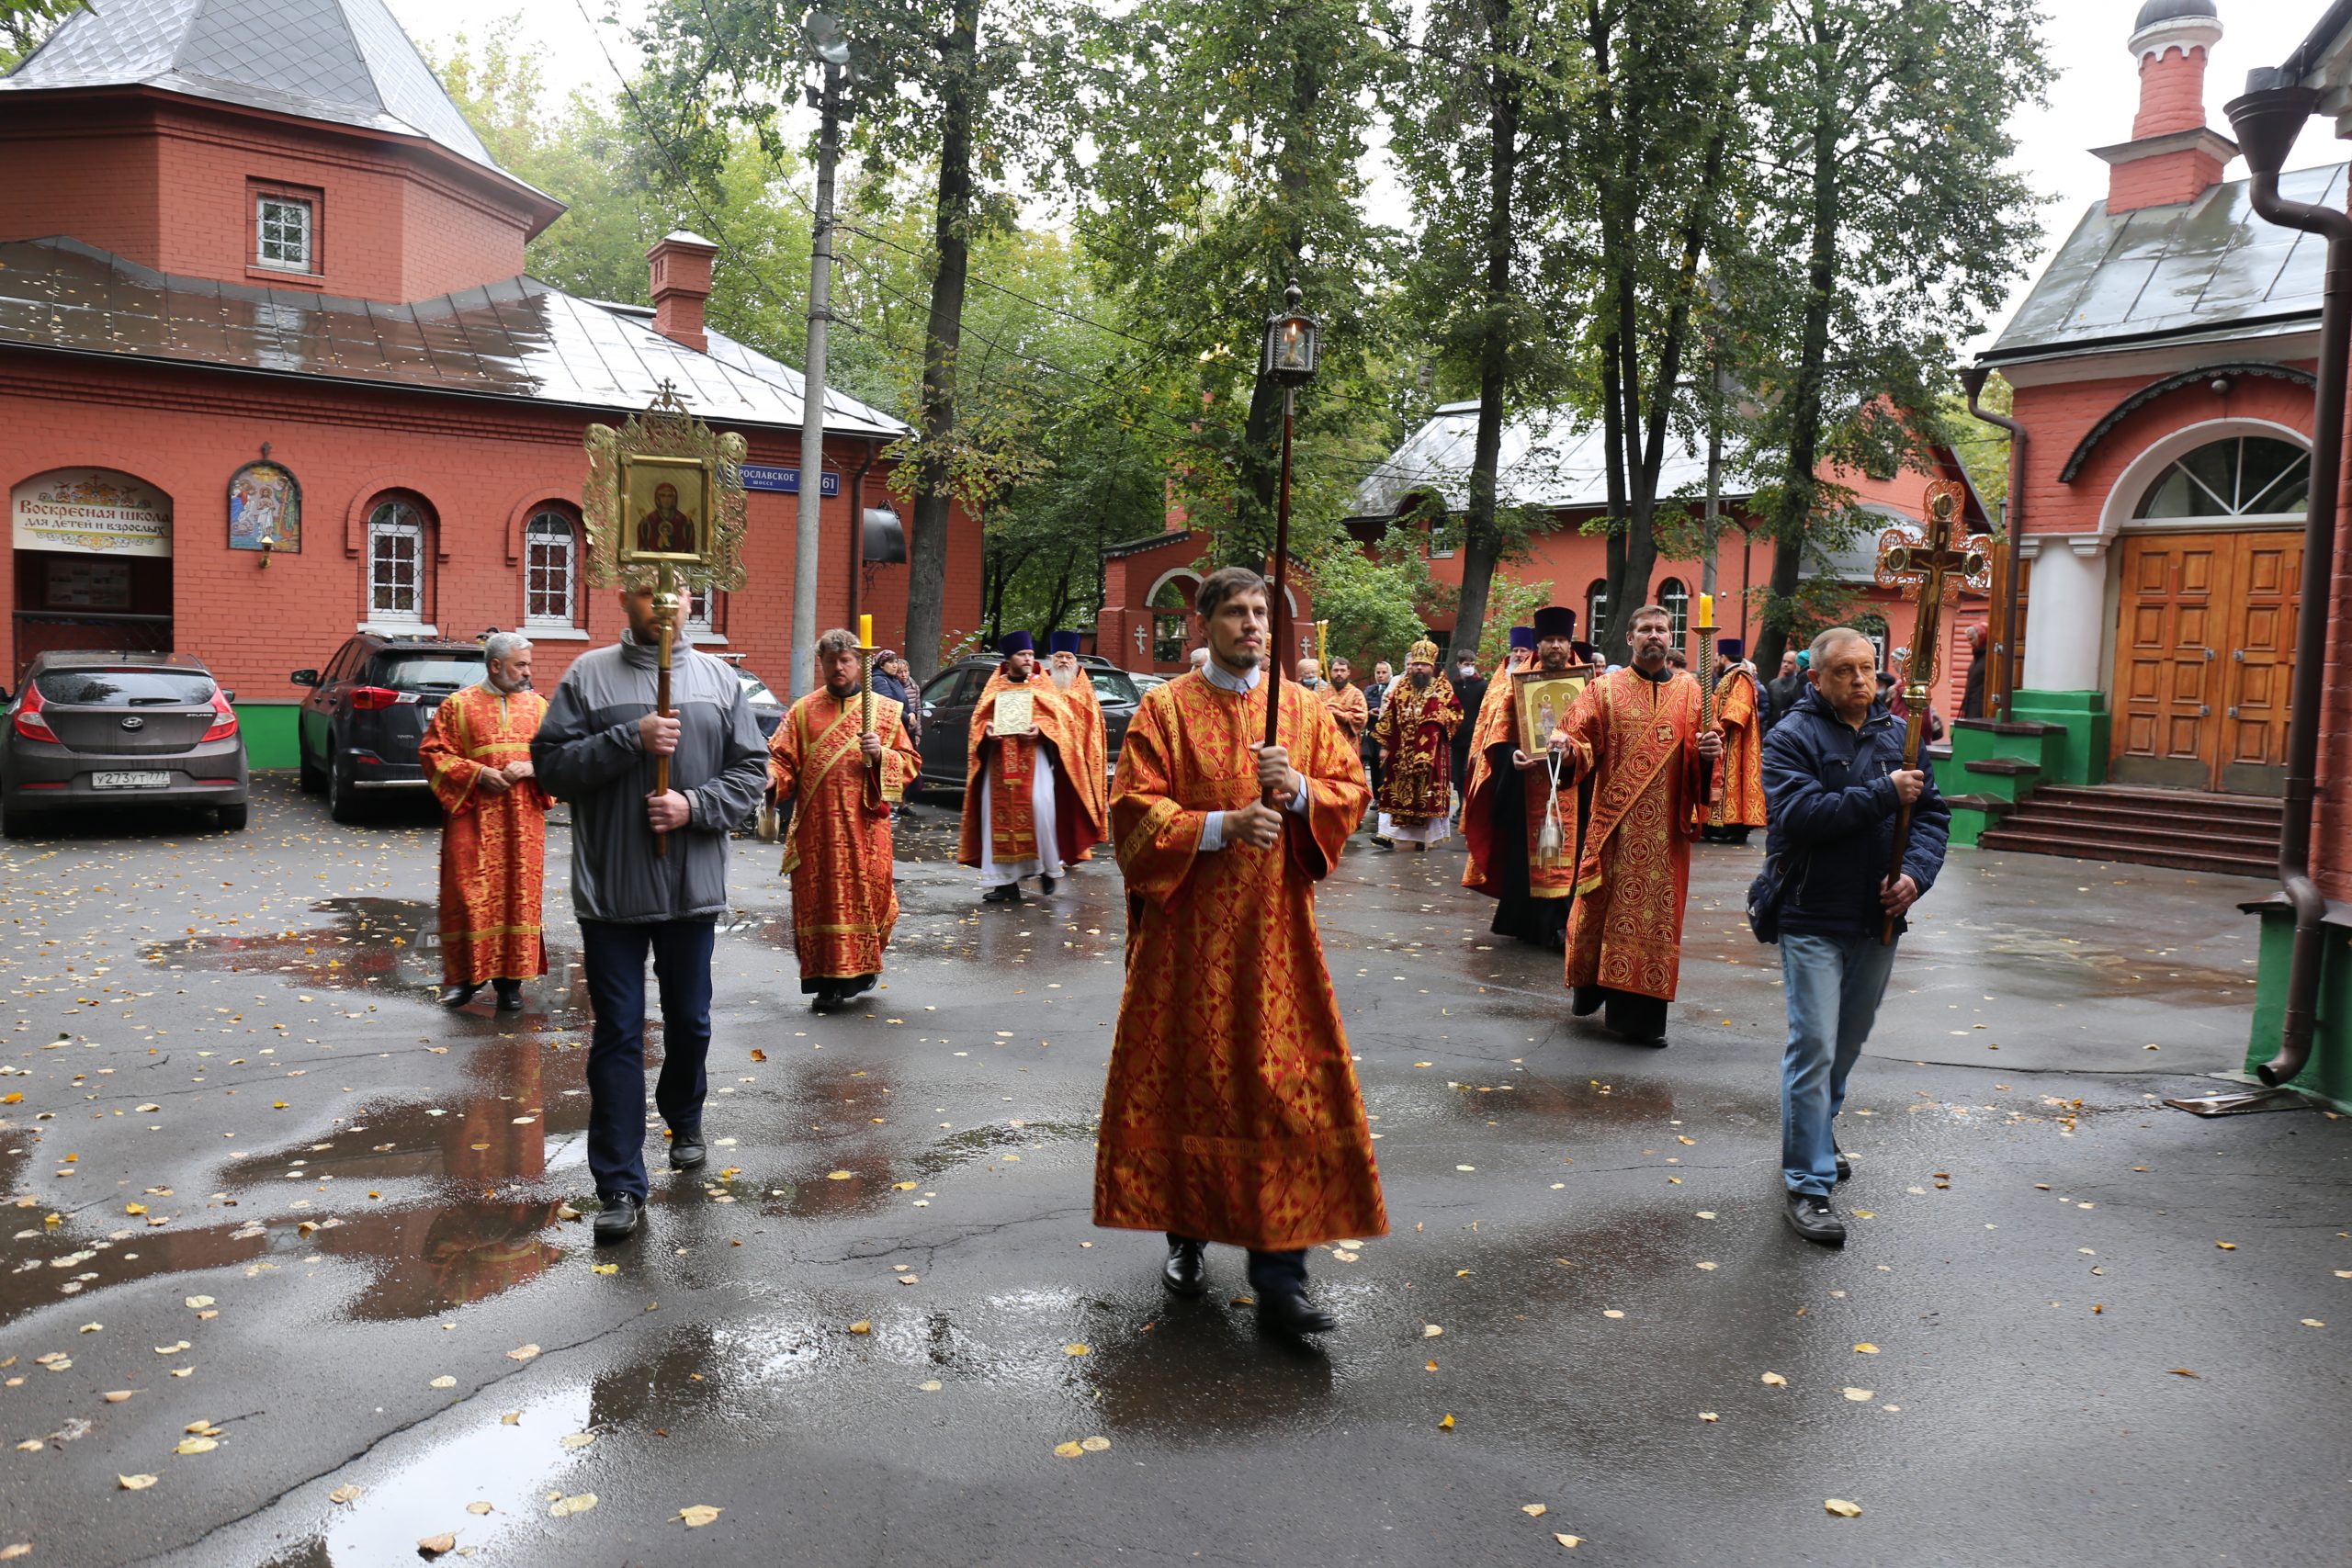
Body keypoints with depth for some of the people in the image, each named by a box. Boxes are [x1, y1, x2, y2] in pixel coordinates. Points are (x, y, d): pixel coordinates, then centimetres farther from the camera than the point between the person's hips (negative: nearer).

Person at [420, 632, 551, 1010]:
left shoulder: (538, 706, 8)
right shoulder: (458, 705, 1)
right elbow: (431, 752, -1)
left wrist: (530, 768, -10)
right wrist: (477, 773, -13)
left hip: (523, 823, 2)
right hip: (473, 822, -2)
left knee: (519, 895, 3)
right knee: (469, 896, -1)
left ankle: (510, 979, 12)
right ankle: (464, 975, 13)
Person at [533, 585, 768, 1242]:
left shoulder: (720, 678, 5)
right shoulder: (588, 675, 0)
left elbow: (751, 769, 5)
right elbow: (551, 765, -6)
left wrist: (696, 805, -12)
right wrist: (630, 739, -17)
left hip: (693, 888, 2)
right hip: (611, 890, -2)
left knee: (690, 1021, 17)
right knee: (618, 1035, 1)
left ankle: (684, 1121, 45)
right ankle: (622, 1187, 7)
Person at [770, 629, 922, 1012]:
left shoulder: (884, 710, 7)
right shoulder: (803, 711, 9)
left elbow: (910, 763, 6)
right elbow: (783, 759, 5)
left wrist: (881, 755, -13)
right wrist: (771, 777, -16)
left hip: (865, 824, 0)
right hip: (816, 825, 1)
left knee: (868, 894, 2)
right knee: (820, 900, 0)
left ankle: (864, 965, 24)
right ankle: (827, 983, 7)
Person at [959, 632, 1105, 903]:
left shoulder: (1042, 686, 10)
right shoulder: (995, 687, 15)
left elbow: (1060, 716, 2)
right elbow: (980, 718, 13)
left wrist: (1040, 728, -16)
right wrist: (987, 729, -9)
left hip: (1034, 756, -2)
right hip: (999, 759, 2)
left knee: (1040, 807, -17)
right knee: (999, 813, -3)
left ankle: (1049, 867, 4)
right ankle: (1005, 880, 1)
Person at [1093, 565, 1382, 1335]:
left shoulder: (1303, 708, 8)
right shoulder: (1166, 708, 2)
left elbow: (1351, 790, 6)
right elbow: (1134, 810, -5)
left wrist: (1298, 790, -14)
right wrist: (1220, 826, -18)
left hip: (1276, 932, 1)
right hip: (1187, 928, -1)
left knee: (1286, 1089, -3)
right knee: (1184, 1079, 6)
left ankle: (1279, 1275, 2)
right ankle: (1187, 1234, 25)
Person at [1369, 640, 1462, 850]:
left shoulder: (1443, 688, 4)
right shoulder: (1400, 689, 9)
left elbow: (1456, 713, 6)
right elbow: (1388, 716, 9)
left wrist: (1440, 717, -14)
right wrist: (1384, 745, 3)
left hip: (1432, 752, -1)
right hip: (1401, 751, 2)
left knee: (1428, 794, 1)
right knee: (1397, 792, -2)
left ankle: (1424, 836, 10)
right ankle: (1388, 833, -5)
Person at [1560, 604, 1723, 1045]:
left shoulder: (1689, 691, 9)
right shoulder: (1605, 689, 4)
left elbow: (1703, 755, 8)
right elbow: (1583, 742, -4)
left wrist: (1710, 753, -14)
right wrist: (1568, 748, -26)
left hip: (1666, 828, 1)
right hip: (1615, 823, -1)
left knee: (1657, 916, 2)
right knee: (1600, 909, 3)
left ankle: (1641, 1014, 9)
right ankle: (1590, 988, 26)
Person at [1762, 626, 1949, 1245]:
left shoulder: (1898, 735, 8)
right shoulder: (1792, 737, -9)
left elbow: (1933, 813, 8)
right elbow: (1800, 813, -23)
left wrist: (1916, 872, -9)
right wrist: (1884, 793, -22)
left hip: (1877, 920, 6)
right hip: (1812, 921, -6)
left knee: (1848, 1041, 20)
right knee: (1814, 1048, -8)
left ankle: (1815, 1132, 42)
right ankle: (1808, 1186, -2)